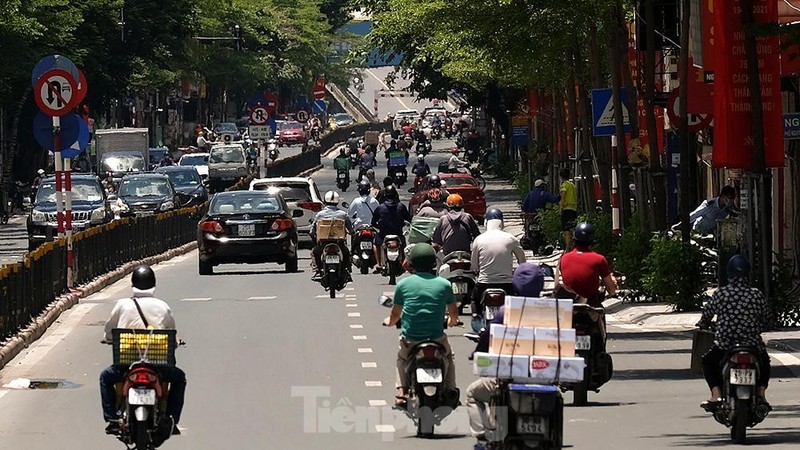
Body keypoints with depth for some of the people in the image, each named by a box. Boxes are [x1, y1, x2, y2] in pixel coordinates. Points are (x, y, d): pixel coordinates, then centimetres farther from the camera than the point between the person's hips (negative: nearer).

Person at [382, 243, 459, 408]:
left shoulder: (403, 284, -1)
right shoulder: (444, 284, -1)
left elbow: (395, 314, 9)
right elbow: (454, 313, 10)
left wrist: (389, 322, 33)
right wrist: (452, 321, 35)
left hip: (409, 340, 0)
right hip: (437, 338, 0)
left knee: (402, 358, 32)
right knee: (448, 356, 32)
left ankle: (402, 392, 21)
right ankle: (450, 391, 26)